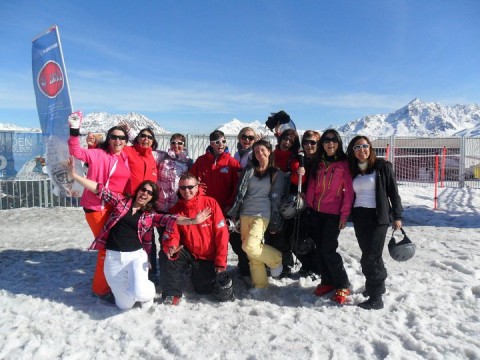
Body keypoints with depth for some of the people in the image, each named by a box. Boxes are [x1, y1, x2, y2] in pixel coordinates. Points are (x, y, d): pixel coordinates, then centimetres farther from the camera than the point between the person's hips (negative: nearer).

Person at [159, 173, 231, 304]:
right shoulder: (176, 210, -6)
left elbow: (221, 233, -12)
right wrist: (171, 247, -36)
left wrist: (221, 261, -14)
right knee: (165, 254, -24)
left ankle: (220, 277, 34)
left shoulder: (210, 203, -12)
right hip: (189, 253, 2)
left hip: (209, 256, -1)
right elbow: (172, 234, -11)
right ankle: (172, 293, -8)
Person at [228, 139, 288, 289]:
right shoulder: (249, 170, 11)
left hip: (262, 214, -4)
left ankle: (276, 259, 4)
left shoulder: (277, 174, 4)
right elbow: (240, 193, 6)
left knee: (250, 246, -21)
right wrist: (233, 214, 1)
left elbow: (276, 199, 1)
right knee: (251, 254, 4)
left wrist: (275, 223, -3)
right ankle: (260, 285, 16)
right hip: (245, 214, 4)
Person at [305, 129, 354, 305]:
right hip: (316, 212, 5)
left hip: (333, 214, -5)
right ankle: (327, 281, 24)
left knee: (328, 249, -7)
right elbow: (311, 186, 11)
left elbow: (349, 191, -7)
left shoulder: (344, 164, -4)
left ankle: (343, 285, 10)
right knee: (319, 249, 8)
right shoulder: (318, 163, 10)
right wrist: (309, 205, 4)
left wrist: (344, 214, -11)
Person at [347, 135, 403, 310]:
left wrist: (397, 216, -5)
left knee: (370, 258, -8)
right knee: (371, 255, 16)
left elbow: (393, 192, -4)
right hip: (359, 217, 5)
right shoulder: (353, 170, 10)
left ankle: (376, 298, 2)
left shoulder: (382, 166, -4)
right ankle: (378, 285, 35)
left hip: (378, 217, -5)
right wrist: (347, 215, 10)